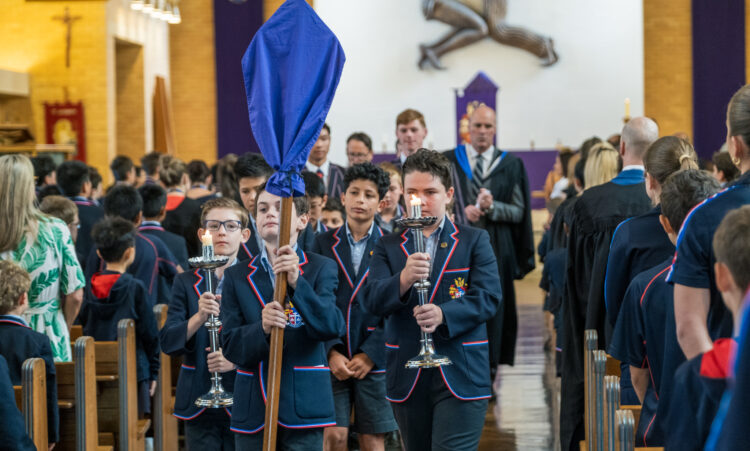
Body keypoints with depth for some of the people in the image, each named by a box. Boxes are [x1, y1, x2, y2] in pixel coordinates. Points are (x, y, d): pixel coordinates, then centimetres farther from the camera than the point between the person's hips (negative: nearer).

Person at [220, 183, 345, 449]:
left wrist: (297, 283, -23)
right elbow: (231, 347, 1)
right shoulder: (237, 277, 9)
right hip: (252, 408, 2)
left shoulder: (321, 269, 3)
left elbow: (333, 327, -12)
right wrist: (262, 329, -20)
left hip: (303, 406, -2)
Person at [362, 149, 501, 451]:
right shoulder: (388, 247, 10)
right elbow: (372, 301, -5)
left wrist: (443, 315, -25)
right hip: (407, 379, 3)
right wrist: (403, 280, -26)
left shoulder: (475, 241, 6)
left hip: (461, 379, -3)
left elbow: (488, 297, -6)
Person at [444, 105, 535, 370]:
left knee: (493, 309, 1)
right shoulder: (449, 161, 7)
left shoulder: (510, 165, 7)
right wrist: (461, 212, -12)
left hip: (496, 250, 0)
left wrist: (492, 207, -15)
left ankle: (488, 374, 10)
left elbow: (519, 212, 3)